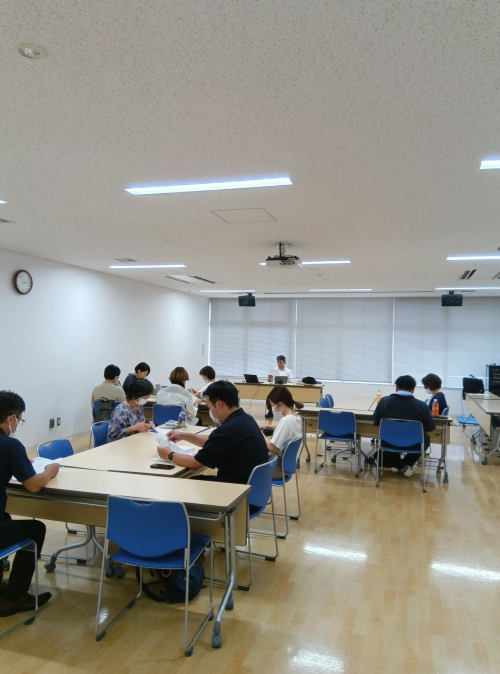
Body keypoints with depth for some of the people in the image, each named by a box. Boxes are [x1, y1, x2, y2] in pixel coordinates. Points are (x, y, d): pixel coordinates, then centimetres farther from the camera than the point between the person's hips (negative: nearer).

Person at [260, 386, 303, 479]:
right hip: (286, 462, 9)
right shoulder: (295, 418, -1)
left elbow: (272, 448, -26)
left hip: (278, 468, -9)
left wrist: (261, 435, -11)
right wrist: (268, 426, 12)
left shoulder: (285, 421, -27)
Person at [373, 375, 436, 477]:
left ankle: (396, 464, 24)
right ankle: (408, 465, 23)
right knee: (424, 439, 32)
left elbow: (376, 422, 4)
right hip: (414, 445, -1)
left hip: (389, 444, 1)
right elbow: (430, 427, 1)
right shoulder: (422, 405, -12)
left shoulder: (384, 401, -9)